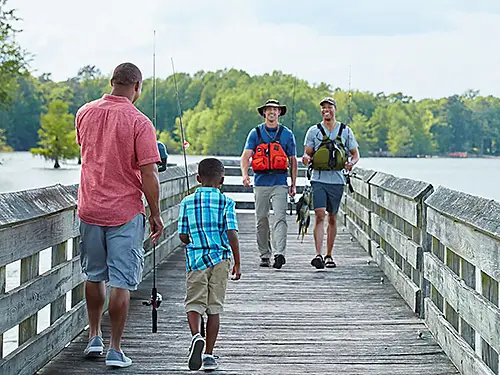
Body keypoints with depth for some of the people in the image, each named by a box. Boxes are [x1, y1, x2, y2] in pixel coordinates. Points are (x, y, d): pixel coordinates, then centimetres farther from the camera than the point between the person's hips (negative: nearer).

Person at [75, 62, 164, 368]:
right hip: (126, 211, -5)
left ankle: (94, 337, 29)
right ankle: (115, 350, 4)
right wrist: (155, 215, -6)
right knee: (121, 282, 1)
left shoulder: (85, 113, 3)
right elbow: (148, 174, -15)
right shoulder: (139, 122, -14)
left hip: (90, 208, 5)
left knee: (94, 276, 20)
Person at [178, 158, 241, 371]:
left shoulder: (187, 202, 1)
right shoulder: (226, 202, -2)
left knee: (194, 303, 4)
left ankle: (196, 336, -25)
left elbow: (183, 236, 2)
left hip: (196, 258, 0)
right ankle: (209, 354, 9)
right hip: (220, 258, 0)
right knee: (214, 307, 7)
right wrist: (237, 263, 1)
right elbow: (232, 234, -7)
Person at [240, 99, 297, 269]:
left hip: (280, 183, -1)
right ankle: (265, 255, 14)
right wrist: (244, 174, -19)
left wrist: (293, 184, 8)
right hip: (261, 183, 1)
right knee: (261, 220, 5)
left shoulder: (287, 134, 9)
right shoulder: (255, 133, 7)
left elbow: (293, 160, 12)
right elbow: (245, 156, -1)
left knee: (280, 218, -13)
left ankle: (279, 253, -22)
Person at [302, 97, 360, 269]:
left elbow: (355, 154, 12)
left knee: (332, 218, 8)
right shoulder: (314, 131, 6)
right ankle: (318, 255, -20)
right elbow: (307, 153, 7)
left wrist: (351, 162, -10)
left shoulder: (345, 131, 8)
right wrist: (306, 158, -18)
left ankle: (329, 255, 17)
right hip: (319, 179, -2)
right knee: (319, 215, -15)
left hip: (337, 179, 2)